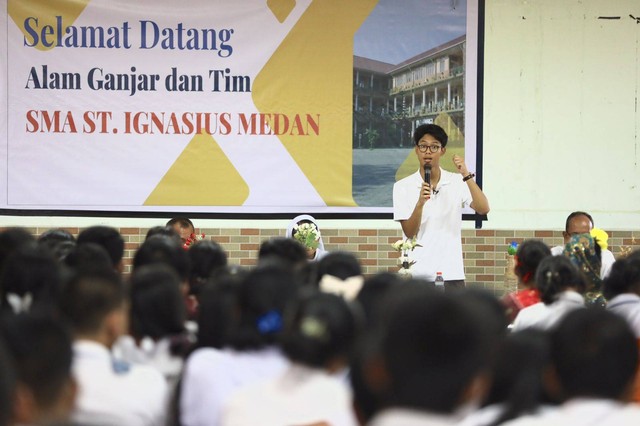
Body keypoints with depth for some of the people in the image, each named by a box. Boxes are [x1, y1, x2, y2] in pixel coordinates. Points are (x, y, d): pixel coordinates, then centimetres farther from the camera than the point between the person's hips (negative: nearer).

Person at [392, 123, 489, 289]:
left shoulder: (457, 182, 5)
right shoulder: (403, 187, 2)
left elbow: (483, 209, -9)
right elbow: (409, 232, -4)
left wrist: (467, 175, -17)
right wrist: (420, 203, -21)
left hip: (450, 273, 1)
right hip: (416, 273, -1)